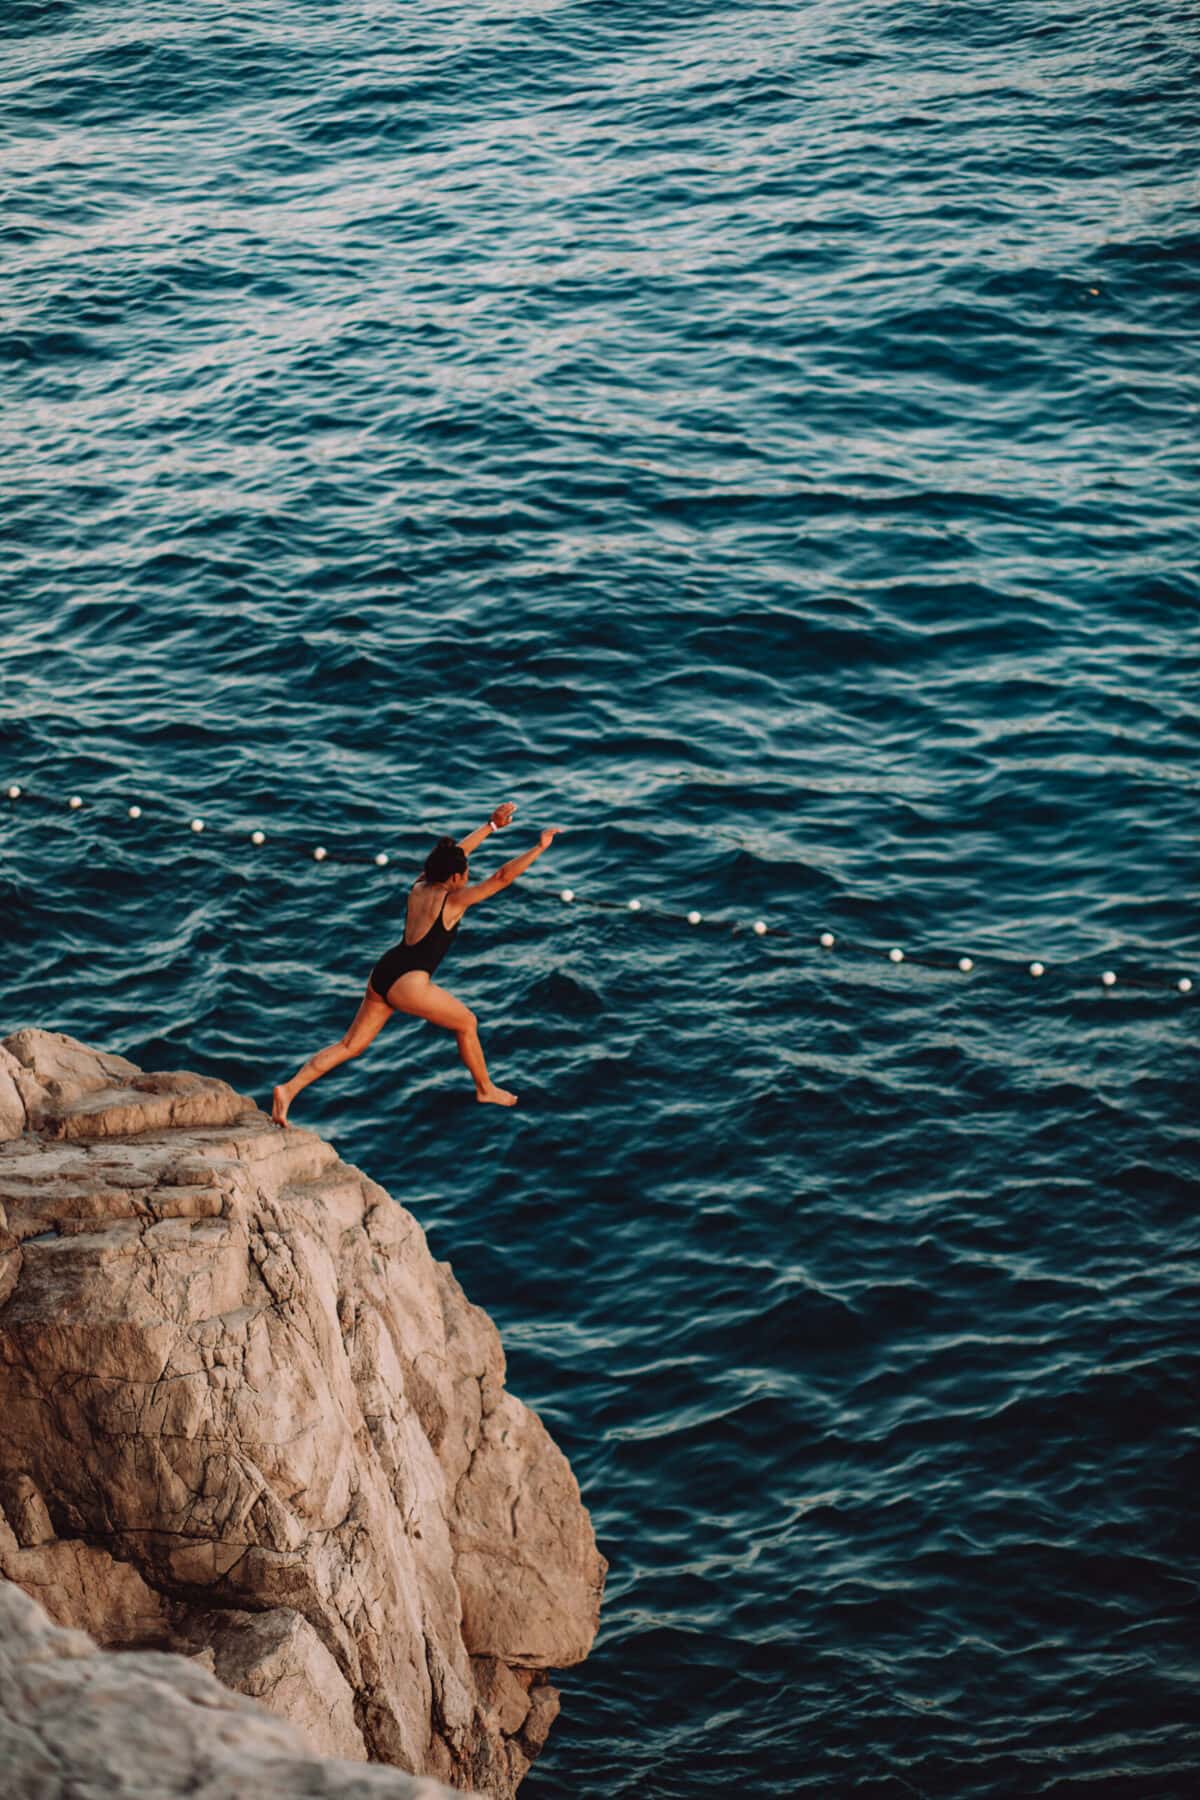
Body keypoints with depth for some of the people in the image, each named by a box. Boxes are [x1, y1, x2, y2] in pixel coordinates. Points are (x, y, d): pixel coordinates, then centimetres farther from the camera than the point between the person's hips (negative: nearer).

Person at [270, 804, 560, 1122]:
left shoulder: (419, 887, 12)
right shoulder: (453, 900, -7)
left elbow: (452, 856, 25)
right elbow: (503, 877, -9)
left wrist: (492, 826, 32)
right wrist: (540, 847, -4)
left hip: (382, 974, 7)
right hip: (408, 983, -7)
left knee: (351, 1045, 10)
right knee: (466, 1023, 16)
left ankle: (289, 1089, -3)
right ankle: (486, 1089, 32)